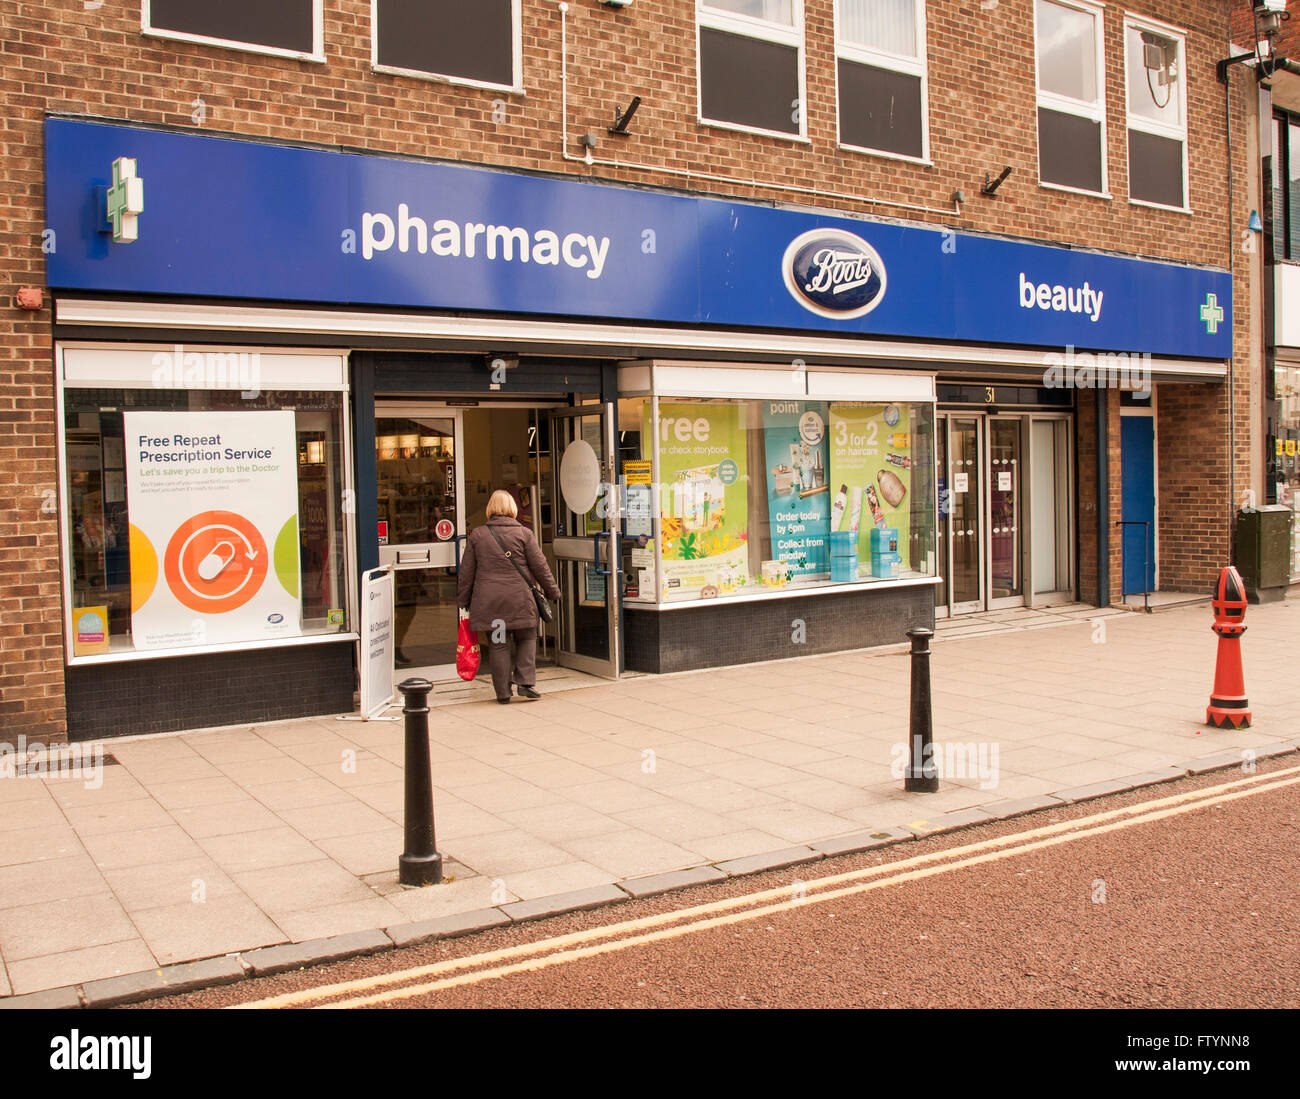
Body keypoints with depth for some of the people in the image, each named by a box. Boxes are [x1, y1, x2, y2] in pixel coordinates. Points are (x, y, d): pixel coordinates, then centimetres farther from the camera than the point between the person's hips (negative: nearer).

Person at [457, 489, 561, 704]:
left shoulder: (476, 535, 5)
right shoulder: (523, 533, 0)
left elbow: (466, 572, 8)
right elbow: (539, 566, 3)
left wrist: (464, 600, 17)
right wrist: (552, 590, 14)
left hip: (488, 602, 1)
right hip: (519, 598, -1)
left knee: (498, 645, 6)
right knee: (526, 639, 13)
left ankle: (503, 693, 8)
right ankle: (526, 684, 3)